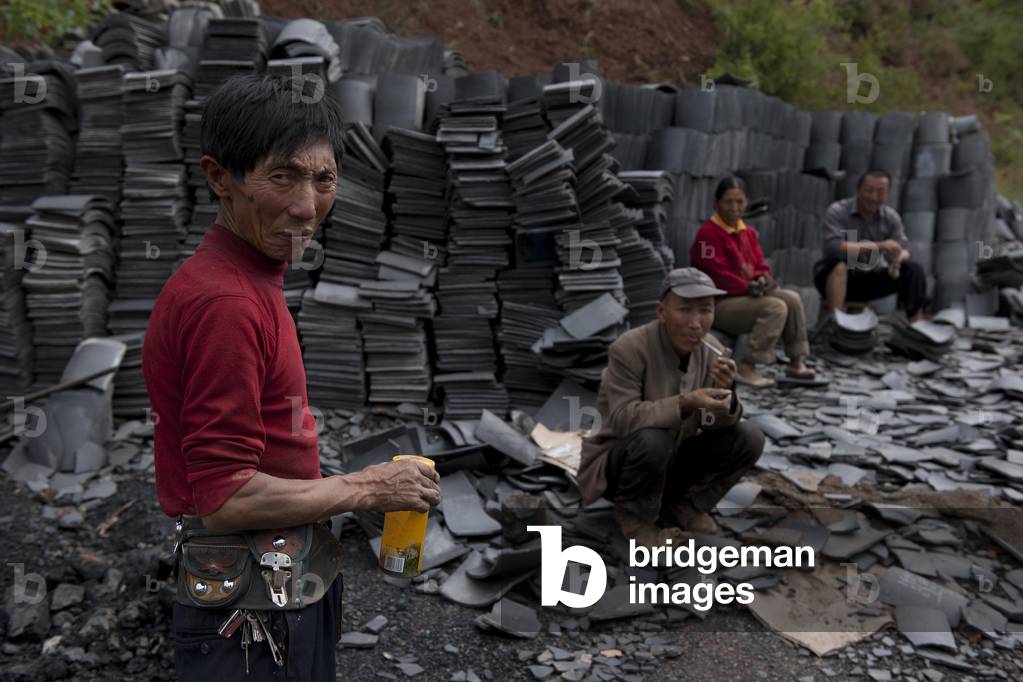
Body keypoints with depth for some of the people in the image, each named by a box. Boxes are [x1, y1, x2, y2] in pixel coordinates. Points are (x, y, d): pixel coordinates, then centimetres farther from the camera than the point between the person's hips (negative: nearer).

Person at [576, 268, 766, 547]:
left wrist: (725, 392, -26)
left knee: (749, 437, -11)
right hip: (618, 461, -5)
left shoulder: (710, 349, -6)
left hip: (674, 459, 6)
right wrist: (684, 404, -41)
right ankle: (633, 513, -7)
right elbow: (622, 418, -31)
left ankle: (685, 505, 7)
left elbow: (717, 423, -4)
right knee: (652, 440, -37)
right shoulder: (628, 348, -24)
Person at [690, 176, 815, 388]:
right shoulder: (708, 234, -14)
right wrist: (749, 287, -22)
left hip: (746, 296, 8)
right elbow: (718, 275, -20)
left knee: (792, 298, -7)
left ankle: (796, 362, 3)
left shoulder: (748, 232, 14)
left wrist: (764, 280, -11)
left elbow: (761, 265, 13)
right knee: (775, 307, -24)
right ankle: (746, 369, -24)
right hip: (718, 303, -8)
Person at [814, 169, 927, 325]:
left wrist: (897, 257, -29)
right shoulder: (837, 211, -14)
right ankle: (833, 319, -42)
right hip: (838, 277, -5)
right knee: (837, 259, -36)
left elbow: (904, 251, -3)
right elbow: (833, 247, -30)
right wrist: (879, 246, -32)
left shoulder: (891, 217, 1)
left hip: (871, 280, 5)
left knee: (914, 270, -13)